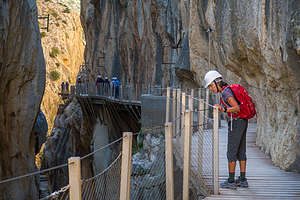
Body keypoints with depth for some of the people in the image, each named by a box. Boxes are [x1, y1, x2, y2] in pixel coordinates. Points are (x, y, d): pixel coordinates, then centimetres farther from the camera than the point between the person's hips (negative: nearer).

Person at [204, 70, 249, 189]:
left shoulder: (226, 92, -16)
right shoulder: (229, 89, 14)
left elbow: (237, 108, -26)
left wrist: (224, 110, -39)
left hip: (236, 123, -10)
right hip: (243, 121, 10)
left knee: (231, 152, -4)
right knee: (241, 152, 12)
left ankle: (231, 181, -1)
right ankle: (242, 180, 16)